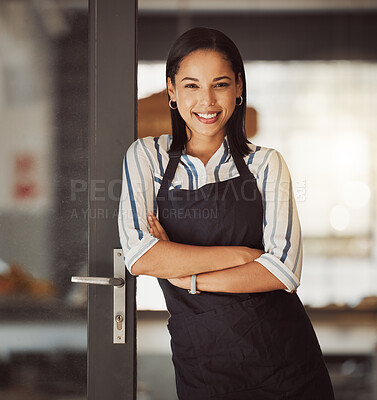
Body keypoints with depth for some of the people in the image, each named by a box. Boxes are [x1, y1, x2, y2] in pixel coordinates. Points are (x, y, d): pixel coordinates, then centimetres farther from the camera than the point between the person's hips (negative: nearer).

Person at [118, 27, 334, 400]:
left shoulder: (266, 163, 0)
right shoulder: (147, 156, 1)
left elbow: (284, 270, -12)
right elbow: (139, 256, -13)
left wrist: (185, 276, -14)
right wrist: (242, 255, -14)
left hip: (282, 355, 0)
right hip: (201, 362, 0)